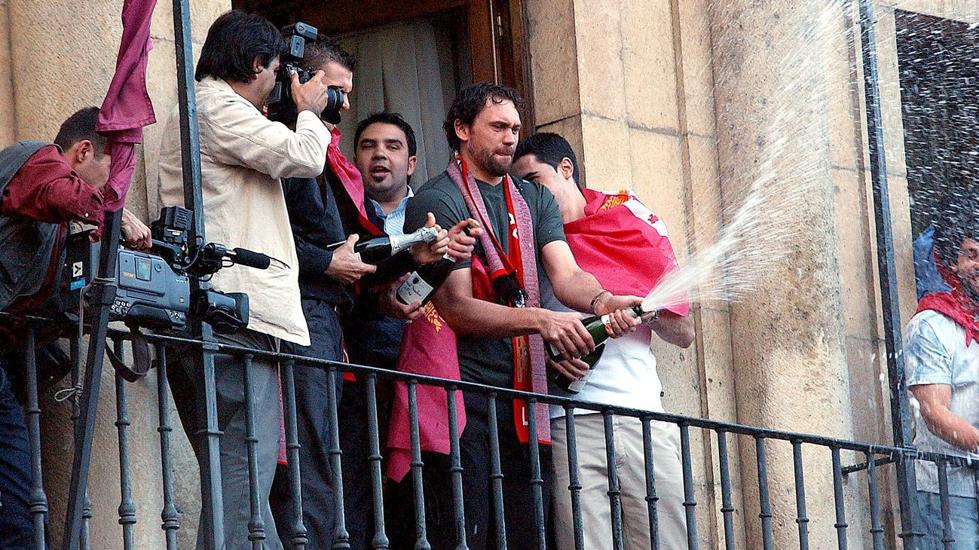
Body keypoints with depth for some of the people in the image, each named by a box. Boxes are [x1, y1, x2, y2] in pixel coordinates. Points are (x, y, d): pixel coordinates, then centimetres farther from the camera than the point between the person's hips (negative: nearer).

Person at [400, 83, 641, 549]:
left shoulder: (535, 200, 17)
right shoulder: (437, 202, -4)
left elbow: (566, 275, 2)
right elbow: (456, 308, -13)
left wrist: (602, 300, -23)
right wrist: (540, 320, -27)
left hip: (520, 396, 6)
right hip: (462, 399, -6)